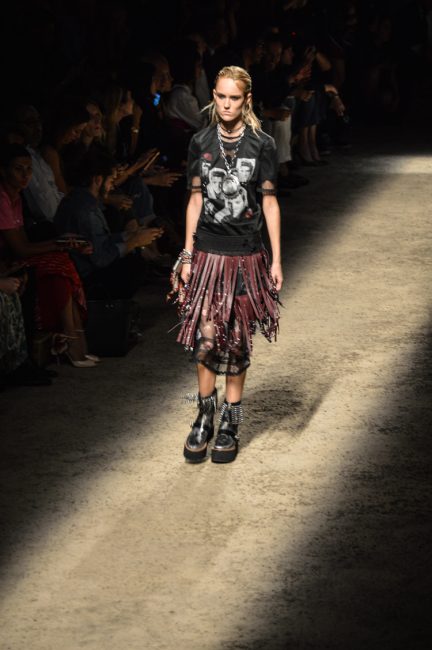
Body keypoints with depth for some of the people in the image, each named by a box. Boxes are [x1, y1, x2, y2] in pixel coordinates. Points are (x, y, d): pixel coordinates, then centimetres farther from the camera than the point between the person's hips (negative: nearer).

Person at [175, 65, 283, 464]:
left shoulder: (261, 145, -3)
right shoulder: (201, 143, 4)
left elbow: (270, 203, 0)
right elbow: (196, 199, 9)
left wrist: (277, 261, -3)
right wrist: (187, 255, 6)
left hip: (246, 254, -1)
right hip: (208, 252, 1)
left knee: (237, 340, 4)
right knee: (206, 336, -5)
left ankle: (231, 424, 15)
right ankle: (205, 416, 11)